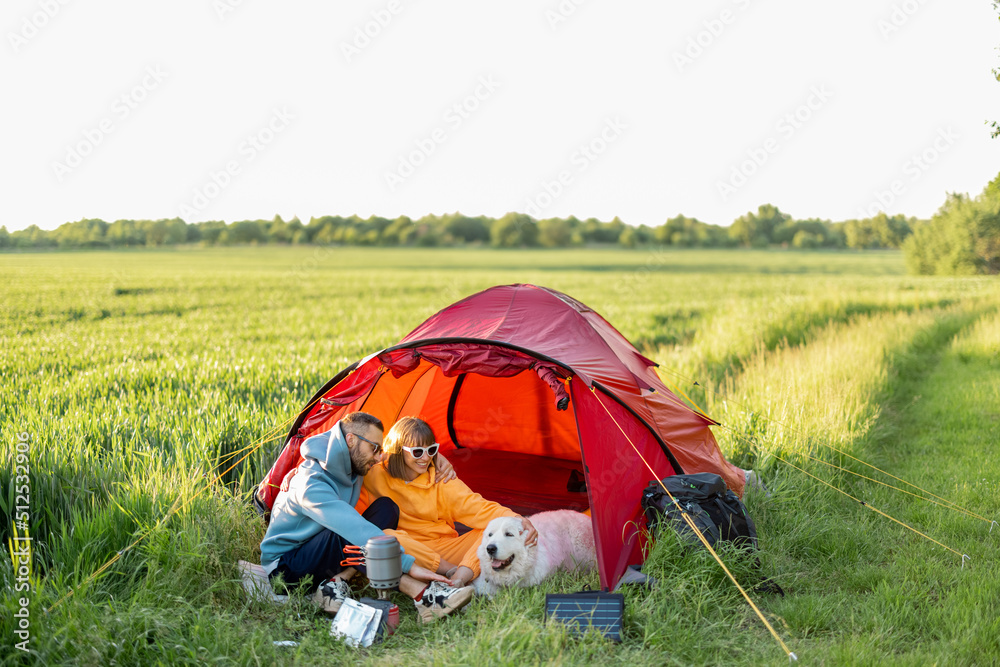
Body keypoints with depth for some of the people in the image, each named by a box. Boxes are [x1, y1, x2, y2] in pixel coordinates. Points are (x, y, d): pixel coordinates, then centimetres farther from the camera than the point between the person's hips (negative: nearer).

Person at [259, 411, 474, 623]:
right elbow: (357, 531, -40)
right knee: (345, 535, -38)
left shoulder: (351, 466, -2)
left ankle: (337, 582, -21)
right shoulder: (312, 484, -30)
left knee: (386, 507, -11)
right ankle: (421, 594, -42)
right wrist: (409, 564, -43)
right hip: (284, 566, -8)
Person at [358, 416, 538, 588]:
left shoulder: (441, 480, 4)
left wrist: (513, 519, -24)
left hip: (445, 548, 3)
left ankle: (459, 578, -43)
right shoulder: (378, 476, 1)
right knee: (386, 537, -37)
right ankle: (452, 570, -31)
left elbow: (476, 507, -6)